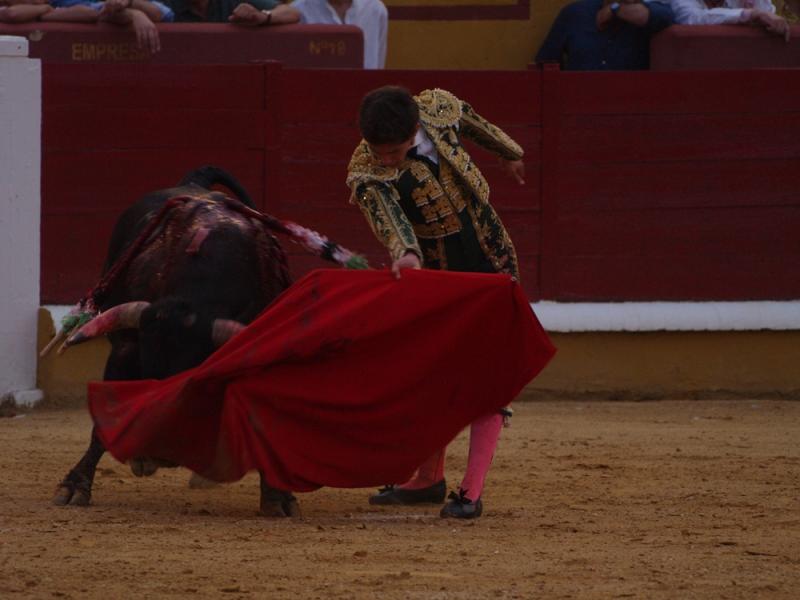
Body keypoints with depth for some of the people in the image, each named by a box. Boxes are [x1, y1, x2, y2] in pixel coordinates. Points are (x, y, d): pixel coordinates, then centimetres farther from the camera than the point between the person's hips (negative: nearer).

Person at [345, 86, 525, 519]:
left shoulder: (437, 107, -16)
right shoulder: (365, 172, -22)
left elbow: (470, 121, 9)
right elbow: (388, 217, -41)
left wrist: (508, 152, 27)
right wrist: (404, 253, -63)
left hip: (492, 259, 0)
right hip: (436, 270, 0)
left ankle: (472, 492, -10)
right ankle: (429, 479, 24)